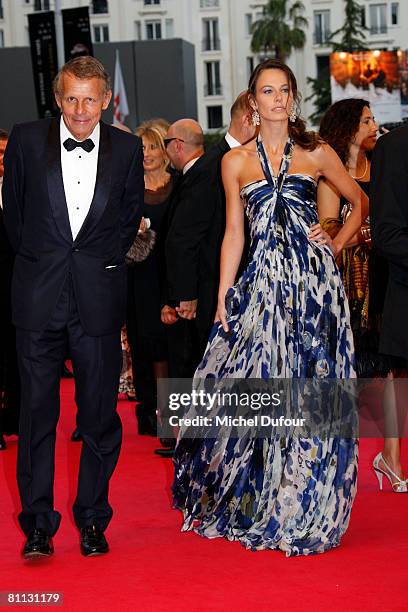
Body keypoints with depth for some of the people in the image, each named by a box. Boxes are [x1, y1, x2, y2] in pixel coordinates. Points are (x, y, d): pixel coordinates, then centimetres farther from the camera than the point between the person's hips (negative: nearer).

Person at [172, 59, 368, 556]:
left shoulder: (317, 154, 7)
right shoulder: (236, 161, 9)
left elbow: (359, 202, 19)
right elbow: (233, 234, 9)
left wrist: (337, 243, 4)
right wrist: (222, 298, 4)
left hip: (312, 280, -1)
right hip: (261, 285, 1)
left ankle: (303, 511, 9)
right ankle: (254, 503, 15)